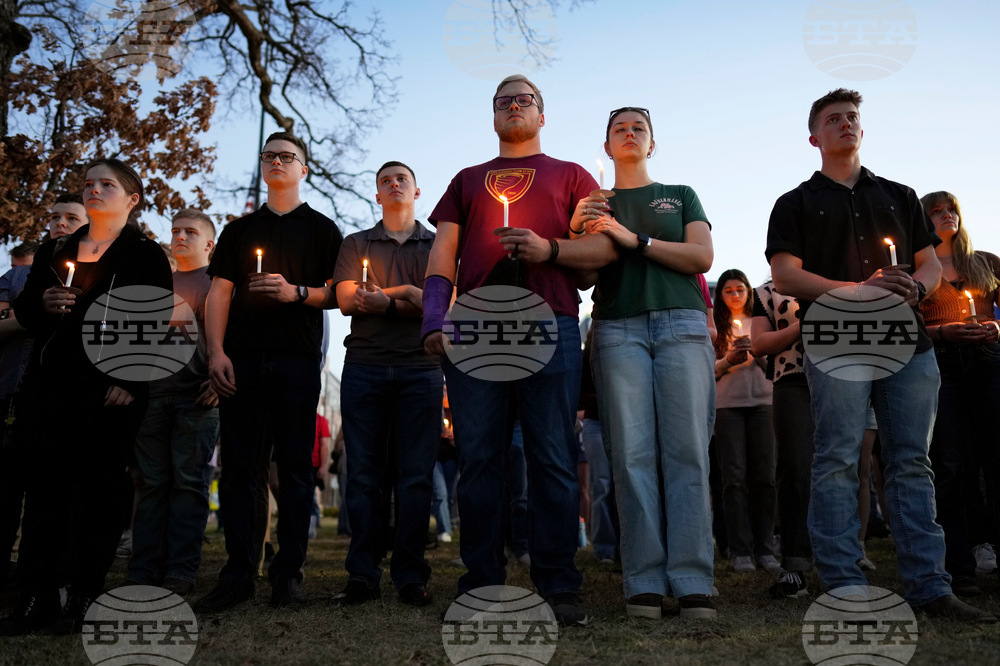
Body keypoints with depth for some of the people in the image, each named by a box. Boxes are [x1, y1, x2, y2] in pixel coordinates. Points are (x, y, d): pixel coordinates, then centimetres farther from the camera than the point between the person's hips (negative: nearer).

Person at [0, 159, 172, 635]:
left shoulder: (146, 255, 4)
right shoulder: (54, 251, 20)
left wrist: (129, 382, -14)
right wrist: (42, 303, -3)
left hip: (110, 388, -5)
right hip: (49, 382, 5)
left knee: (100, 485, -3)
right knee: (44, 484, 2)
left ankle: (84, 598, 4)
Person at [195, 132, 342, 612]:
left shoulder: (321, 229, 13)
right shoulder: (239, 230, 20)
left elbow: (338, 293, 6)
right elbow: (219, 293, 11)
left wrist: (296, 292, -13)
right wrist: (216, 352, -2)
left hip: (298, 360, -2)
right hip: (242, 359, 2)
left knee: (295, 468, -1)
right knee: (239, 466, -1)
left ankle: (288, 573, 5)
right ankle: (238, 574, 5)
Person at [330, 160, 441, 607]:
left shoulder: (438, 245, 16)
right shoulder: (356, 244, 18)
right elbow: (346, 301, 4)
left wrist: (383, 297, -7)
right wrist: (406, 295, -5)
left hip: (420, 368, 0)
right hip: (364, 366, 1)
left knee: (416, 475, -2)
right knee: (363, 474, -1)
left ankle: (410, 577, 4)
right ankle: (362, 576, 5)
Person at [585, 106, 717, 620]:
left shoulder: (681, 196, 21)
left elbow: (702, 256, 5)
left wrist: (633, 238, -5)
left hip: (682, 324, 0)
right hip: (618, 328, 0)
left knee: (687, 451, -10)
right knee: (633, 453, -9)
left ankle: (692, 582, -9)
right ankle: (644, 583, -6)